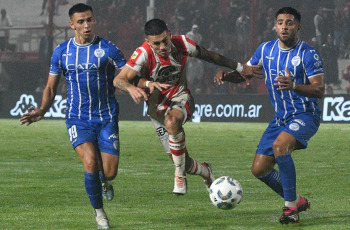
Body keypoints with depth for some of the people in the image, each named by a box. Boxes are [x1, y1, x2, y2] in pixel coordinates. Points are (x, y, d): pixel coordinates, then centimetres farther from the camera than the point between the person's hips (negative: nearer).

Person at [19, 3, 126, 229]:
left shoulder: (108, 49, -4)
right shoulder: (61, 52, 4)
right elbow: (51, 88, 11)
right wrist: (42, 110, -6)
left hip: (106, 118, 0)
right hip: (78, 119, 1)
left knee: (109, 172, -5)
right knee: (91, 163, -21)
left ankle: (104, 181, 36)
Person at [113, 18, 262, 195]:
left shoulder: (181, 43, -13)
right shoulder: (143, 54, -22)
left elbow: (209, 56, 5)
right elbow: (119, 80, -27)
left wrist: (239, 68, 13)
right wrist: (132, 88, -51)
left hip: (180, 97, 0)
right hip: (157, 107, 0)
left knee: (171, 121, -39)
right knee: (185, 165, -1)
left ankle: (180, 174, -24)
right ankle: (205, 171, 37)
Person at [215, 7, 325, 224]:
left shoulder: (308, 54, -13)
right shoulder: (266, 49, 5)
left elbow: (319, 90, -19)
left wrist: (294, 86, -37)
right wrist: (226, 75, -5)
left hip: (304, 116, -7)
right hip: (280, 118, 7)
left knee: (279, 145, -35)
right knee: (259, 169, 1)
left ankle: (291, 208, -24)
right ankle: (297, 201, 23)